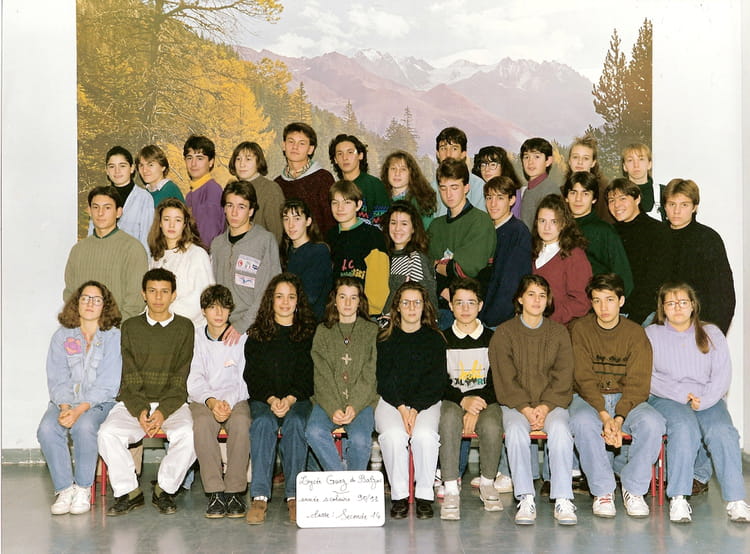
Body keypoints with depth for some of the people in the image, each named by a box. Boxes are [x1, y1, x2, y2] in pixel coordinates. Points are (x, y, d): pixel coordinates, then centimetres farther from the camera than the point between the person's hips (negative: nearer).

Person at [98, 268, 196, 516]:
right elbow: (130, 377, 0)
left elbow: (180, 378, -3)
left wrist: (163, 411, -17)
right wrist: (140, 411, -16)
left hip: (172, 402, -1)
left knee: (187, 435, -31)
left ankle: (164, 490, -8)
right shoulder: (131, 327, 9)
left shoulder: (184, 327, 5)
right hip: (133, 401, 1)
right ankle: (129, 491, -9)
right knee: (108, 433, -27)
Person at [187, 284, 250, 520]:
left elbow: (244, 380, -2)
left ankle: (235, 492, -28)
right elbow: (194, 380, -1)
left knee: (241, 422, -34)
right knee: (202, 422, -34)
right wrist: (211, 401, -20)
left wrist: (228, 403, -21)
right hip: (202, 399, 0)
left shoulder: (241, 338, 5)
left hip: (236, 399, 0)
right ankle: (215, 492, -30)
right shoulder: (195, 338, 7)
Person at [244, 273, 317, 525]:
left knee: (295, 422, -33)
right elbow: (253, 376, 5)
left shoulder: (309, 333, 11)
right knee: (263, 422, -33)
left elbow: (308, 375, 2)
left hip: (299, 399, 0)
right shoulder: (256, 335, 13)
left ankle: (294, 495, -31)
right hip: (263, 400, 1)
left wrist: (290, 399, -15)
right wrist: (271, 399, -14)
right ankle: (260, 496, -37)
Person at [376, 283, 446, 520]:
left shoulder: (435, 339, 10)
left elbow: (437, 381, 1)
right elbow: (383, 379, 2)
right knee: (393, 434, -31)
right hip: (390, 402, 0)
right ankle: (399, 496, -18)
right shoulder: (385, 339, 11)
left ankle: (425, 496, -17)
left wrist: (415, 409, -13)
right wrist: (401, 408, -14)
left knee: (425, 435, -32)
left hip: (426, 403, 0)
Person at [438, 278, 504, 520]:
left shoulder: (492, 339, 8)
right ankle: (450, 491, -33)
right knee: (449, 418, -36)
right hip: (451, 400, 0)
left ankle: (487, 484, -6)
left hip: (486, 401, 0)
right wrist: (463, 400, -18)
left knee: (491, 427, -33)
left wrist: (477, 407, -16)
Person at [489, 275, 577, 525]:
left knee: (560, 429, -31)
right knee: (515, 430, -32)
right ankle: (525, 499, -26)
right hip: (515, 404, -1)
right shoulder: (504, 333, 6)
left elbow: (563, 377, 3)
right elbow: (505, 379, -2)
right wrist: (525, 408, -15)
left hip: (552, 403, 1)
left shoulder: (559, 332, 11)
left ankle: (563, 500, -27)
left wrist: (545, 407, -12)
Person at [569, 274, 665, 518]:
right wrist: (604, 416, -24)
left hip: (627, 399, 1)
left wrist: (619, 418, -23)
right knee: (582, 422, -35)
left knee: (652, 423, -30)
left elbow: (638, 383, -7)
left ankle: (634, 489, -10)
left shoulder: (635, 333, 0)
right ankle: (602, 491, -19)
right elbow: (584, 379, -9)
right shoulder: (580, 329, -2)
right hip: (588, 397, -1)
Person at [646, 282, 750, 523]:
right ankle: (678, 499, -34)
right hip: (665, 399, -2)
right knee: (684, 427, -34)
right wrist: (681, 395, -15)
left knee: (722, 431, -29)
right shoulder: (651, 334, 10)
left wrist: (702, 401, -13)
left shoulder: (711, 334, 15)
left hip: (708, 400, 2)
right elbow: (647, 377, -1)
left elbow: (722, 375, 4)